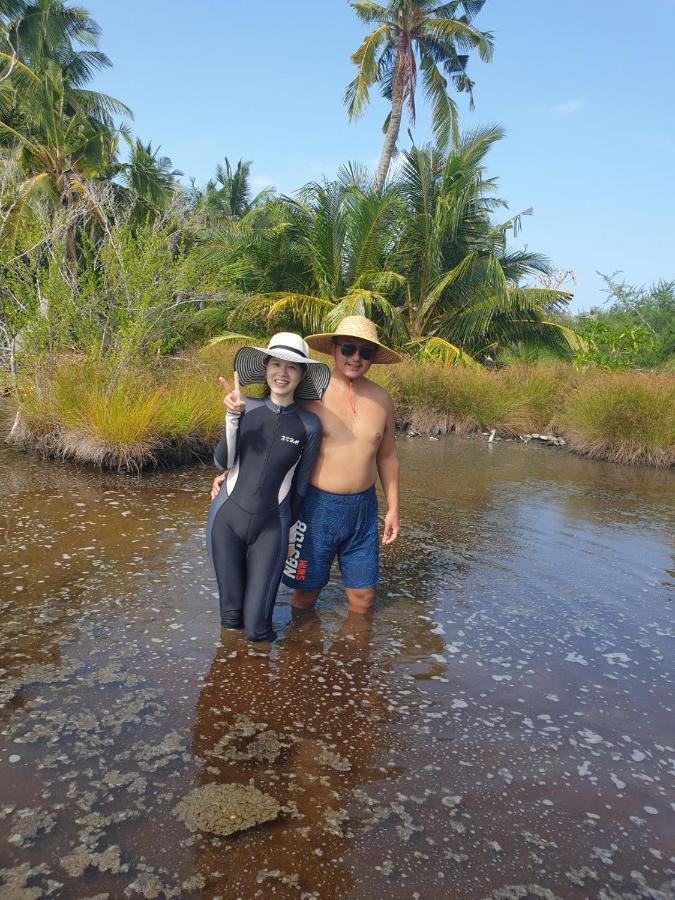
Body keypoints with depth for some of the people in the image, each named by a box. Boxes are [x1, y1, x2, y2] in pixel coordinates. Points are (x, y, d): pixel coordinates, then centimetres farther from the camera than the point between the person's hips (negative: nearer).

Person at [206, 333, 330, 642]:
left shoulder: (309, 424, -7)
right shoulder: (246, 407, -4)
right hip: (227, 518, 1)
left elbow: (300, 485, 2)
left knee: (256, 629, 2)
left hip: (271, 526, -1)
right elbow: (222, 462, -9)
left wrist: (291, 537, 11)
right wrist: (232, 415, -23)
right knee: (231, 619, 11)